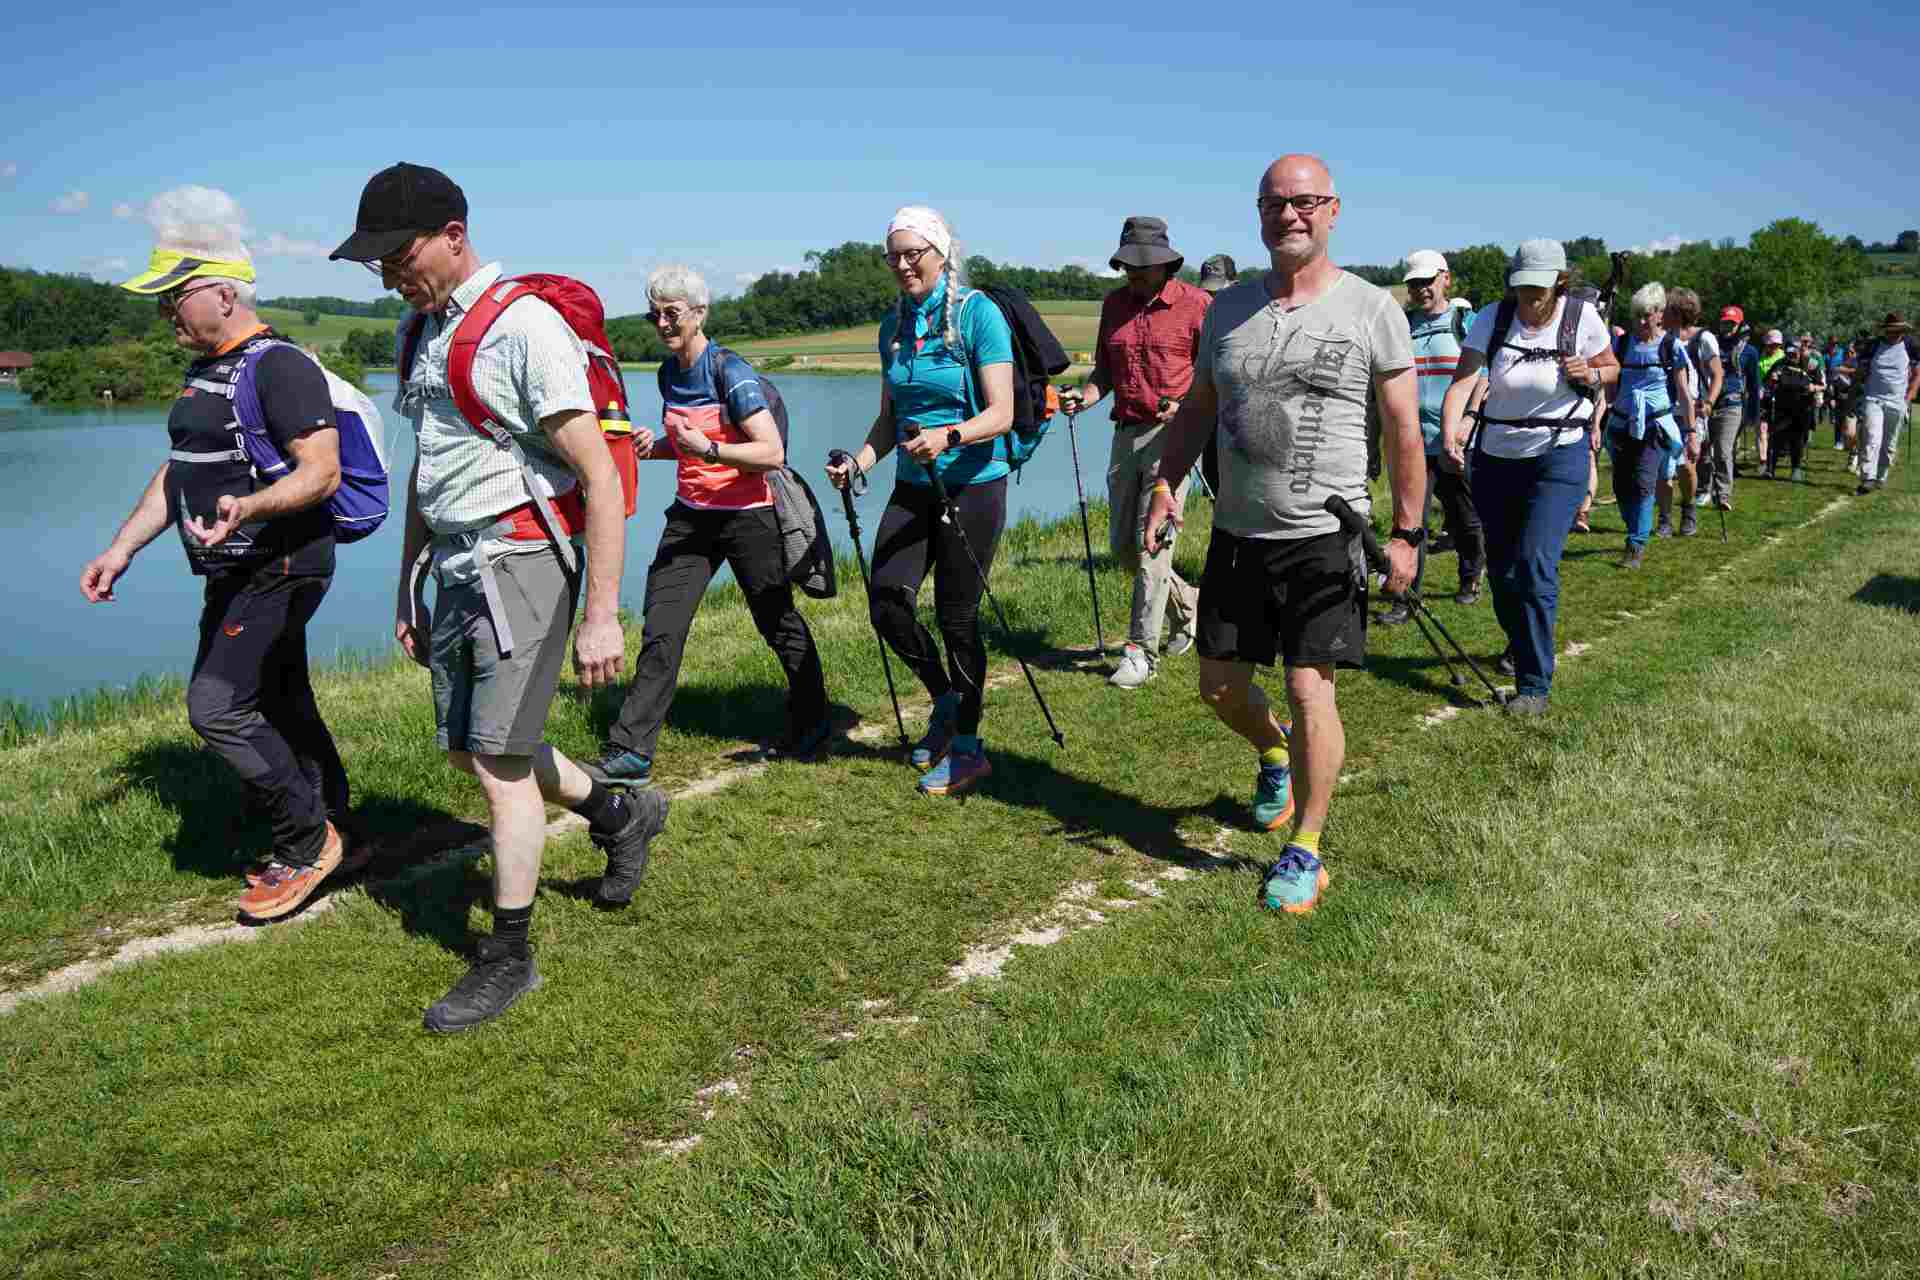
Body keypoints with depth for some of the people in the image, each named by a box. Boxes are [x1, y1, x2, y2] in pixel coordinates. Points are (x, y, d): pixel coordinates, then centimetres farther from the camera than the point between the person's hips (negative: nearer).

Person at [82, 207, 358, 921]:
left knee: (217, 707, -13)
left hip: (279, 568, -10)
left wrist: (248, 505, -39)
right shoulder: (205, 372, 16)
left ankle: (308, 841, 2)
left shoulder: (279, 366, -15)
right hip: (237, 573, 10)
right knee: (280, 707, 13)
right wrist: (121, 549, 16)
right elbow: (178, 472, 21)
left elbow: (321, 473, -22)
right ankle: (333, 840, 24)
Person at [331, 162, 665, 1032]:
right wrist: (406, 588, 23)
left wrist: (602, 614, -22)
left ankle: (508, 958, 10)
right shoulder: (419, 331, 13)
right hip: (456, 569, 9)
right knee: (467, 750, 15)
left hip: (519, 562, -9)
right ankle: (623, 813, 35)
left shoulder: (524, 325, -14)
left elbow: (599, 478, -18)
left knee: (499, 760, -4)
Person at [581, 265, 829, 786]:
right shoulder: (669, 372, 9)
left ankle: (811, 723, 32)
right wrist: (657, 445, 4)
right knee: (661, 631, -3)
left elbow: (773, 453, -21)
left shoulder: (731, 371, -15)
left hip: (747, 517, -6)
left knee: (778, 623, 10)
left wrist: (709, 449, -31)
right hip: (690, 514, 6)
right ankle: (630, 752, -1)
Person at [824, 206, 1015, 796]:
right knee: (887, 603, -6)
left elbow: (1001, 412, -16)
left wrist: (947, 435, -32)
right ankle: (945, 698, 21)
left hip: (973, 484, -6)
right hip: (914, 486, 6)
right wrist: (859, 462, -1)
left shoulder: (978, 313, -9)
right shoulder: (894, 324, 10)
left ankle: (967, 750, 14)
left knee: (957, 615, -2)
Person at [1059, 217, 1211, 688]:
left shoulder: (1196, 304, -5)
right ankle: (1187, 604, 34)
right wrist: (1085, 396, -1)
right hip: (1126, 433, 7)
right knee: (1122, 546, 10)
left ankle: (1141, 651, 0)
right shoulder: (1114, 305, 12)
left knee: (1152, 545, -8)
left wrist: (1187, 407, -20)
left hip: (1171, 436, -6)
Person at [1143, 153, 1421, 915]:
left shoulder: (1371, 309, -3)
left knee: (1309, 690, -7)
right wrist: (1165, 482, 1)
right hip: (1236, 534, 5)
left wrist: (1407, 532, -4)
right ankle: (1275, 755, 44)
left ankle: (1304, 851, 10)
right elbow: (1197, 408, 16)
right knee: (1219, 685, 10)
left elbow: (1404, 431, -1)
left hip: (1324, 538, -4)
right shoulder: (1228, 307, 9)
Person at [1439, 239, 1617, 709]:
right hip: (1496, 457, 3)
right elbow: (1462, 380, -19)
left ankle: (1535, 685, -9)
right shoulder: (1492, 318, -8)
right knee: (1500, 568, 12)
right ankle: (1520, 646, 41)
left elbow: (1612, 369, 9)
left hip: (1559, 457, -3)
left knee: (1535, 566, -15)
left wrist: (1591, 375, -14)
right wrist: (1451, 431, -37)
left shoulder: (1582, 316, -7)